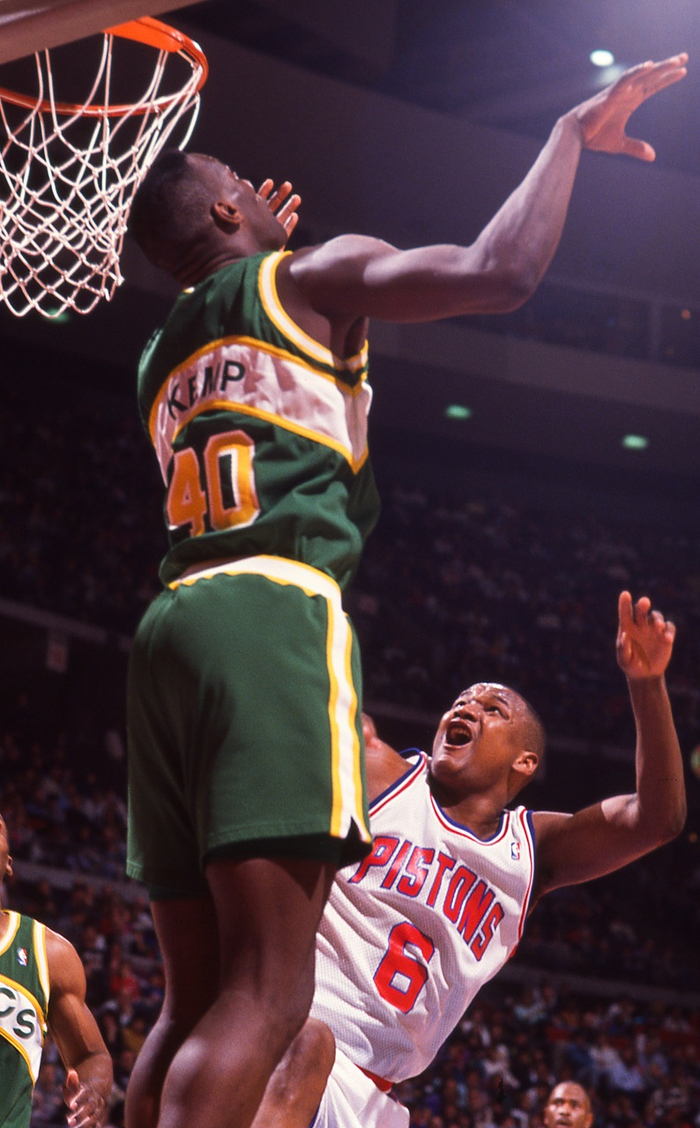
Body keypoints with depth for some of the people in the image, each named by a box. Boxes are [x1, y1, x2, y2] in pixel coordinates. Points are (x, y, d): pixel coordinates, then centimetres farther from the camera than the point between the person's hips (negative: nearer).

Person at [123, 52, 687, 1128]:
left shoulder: (161, 358, 27)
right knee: (265, 996, -16)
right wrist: (572, 131, 8)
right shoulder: (309, 277, 7)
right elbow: (499, 271, -7)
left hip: (172, 629, 8)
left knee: (196, 997, 8)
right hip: (276, 610, -8)